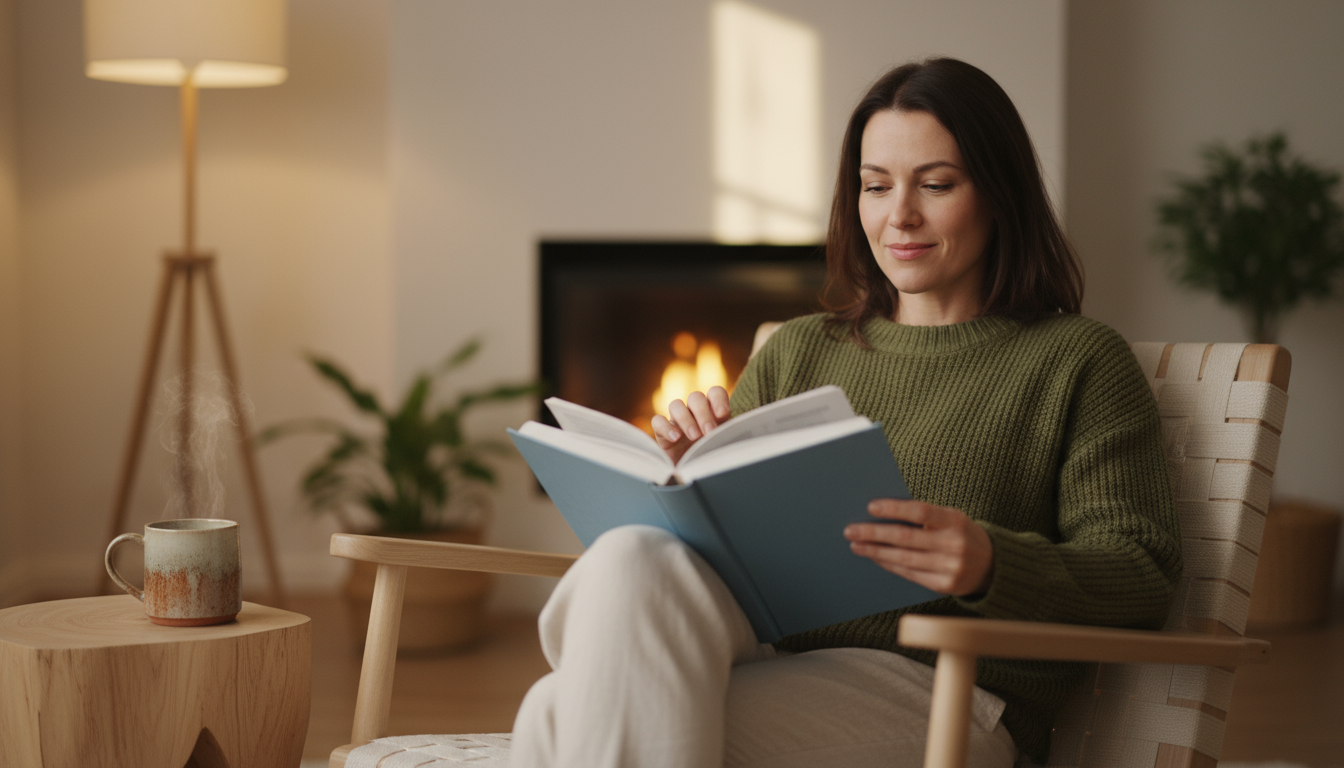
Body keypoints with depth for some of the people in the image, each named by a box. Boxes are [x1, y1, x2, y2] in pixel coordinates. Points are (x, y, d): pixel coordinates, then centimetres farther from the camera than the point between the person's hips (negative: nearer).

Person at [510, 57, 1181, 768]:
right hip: (765, 654, 5)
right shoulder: (796, 352, 23)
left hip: (943, 691, -5)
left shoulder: (1075, 359, 9)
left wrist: (990, 566, -20)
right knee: (630, 557, -32)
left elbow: (1142, 576, -1)